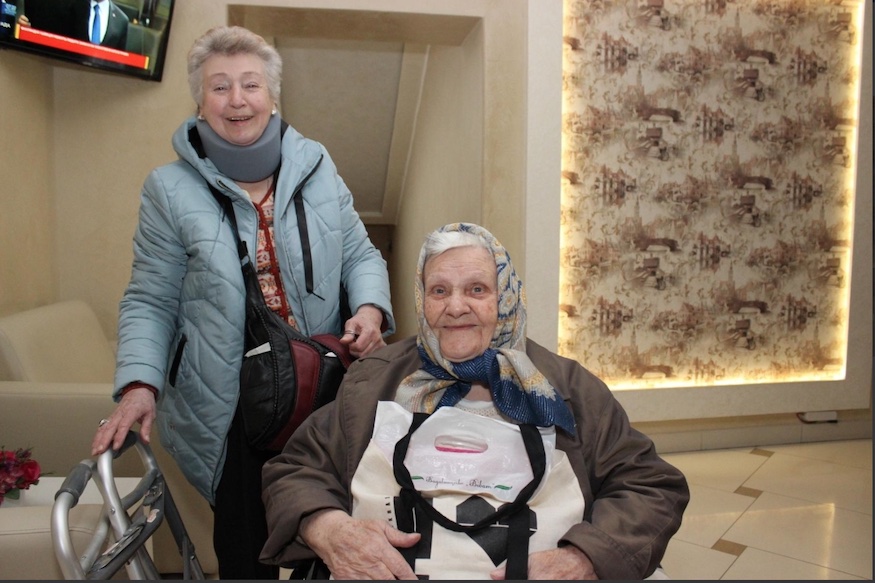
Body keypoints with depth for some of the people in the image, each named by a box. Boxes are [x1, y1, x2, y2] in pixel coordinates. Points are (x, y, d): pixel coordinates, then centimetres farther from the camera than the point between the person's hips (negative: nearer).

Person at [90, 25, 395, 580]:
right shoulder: (170, 189, -2)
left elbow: (360, 255, 9)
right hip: (228, 407, -1)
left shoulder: (316, 167, 3)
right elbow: (150, 302, 0)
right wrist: (138, 384, -14)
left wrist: (370, 308, -10)